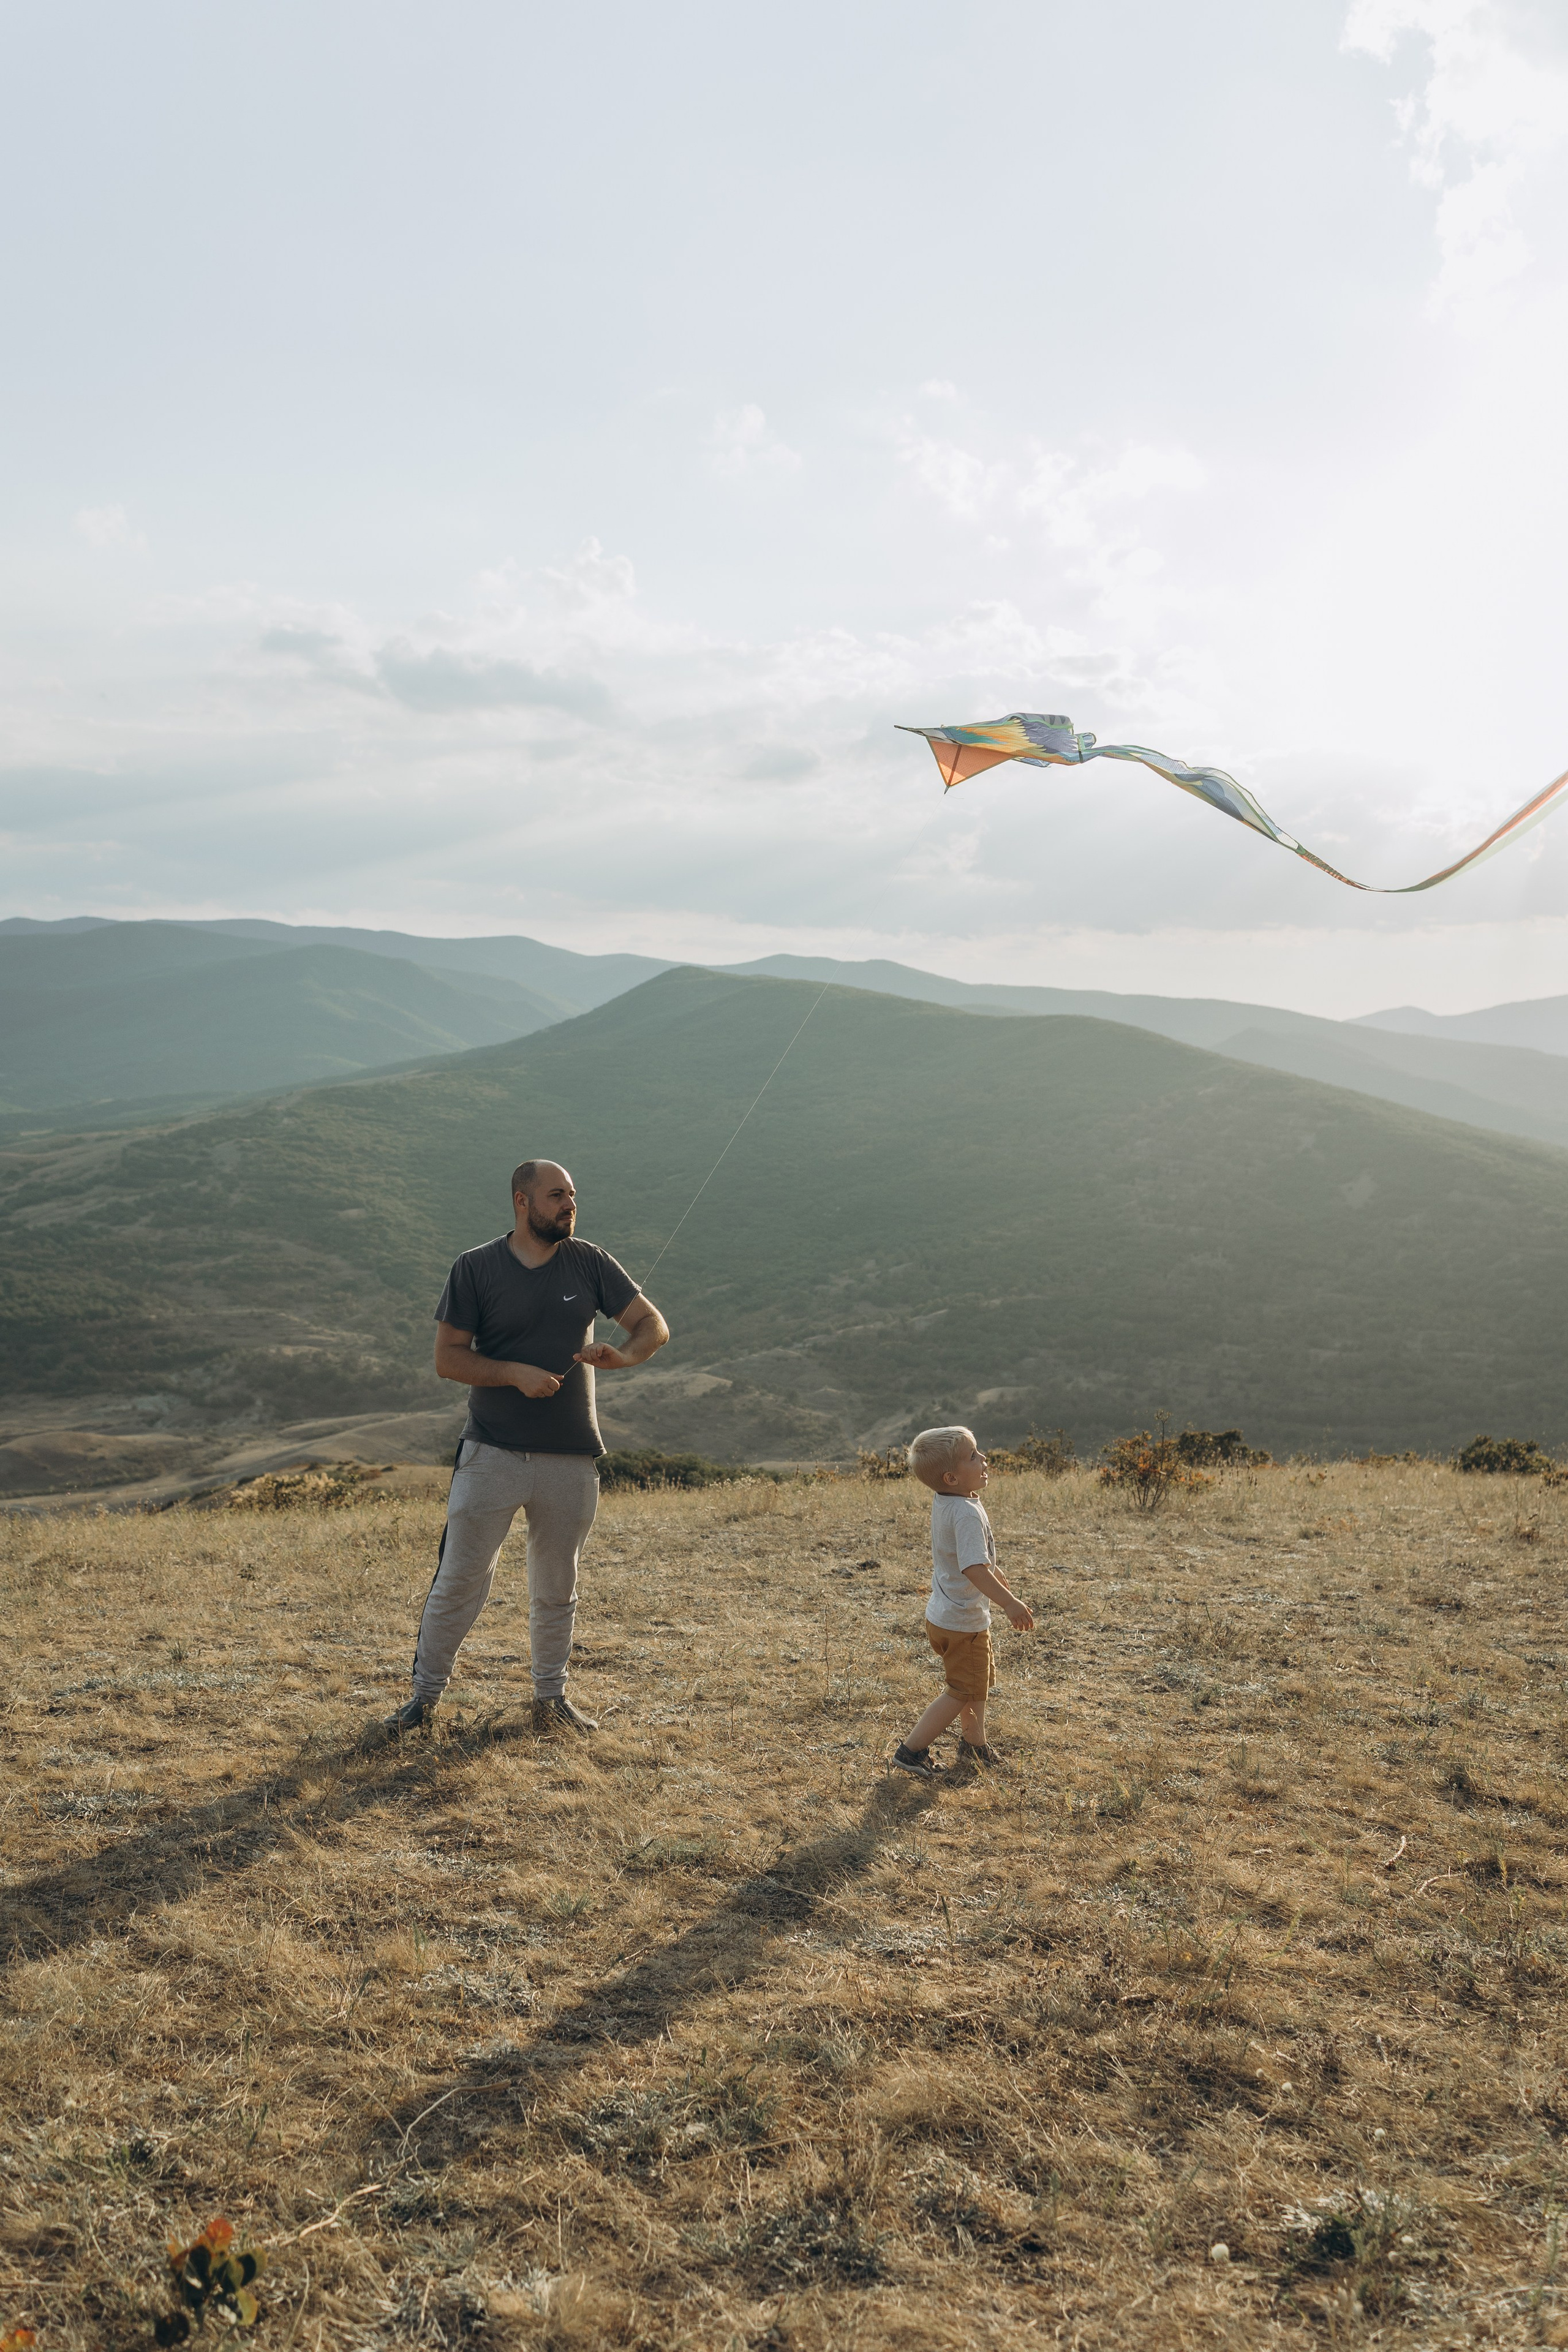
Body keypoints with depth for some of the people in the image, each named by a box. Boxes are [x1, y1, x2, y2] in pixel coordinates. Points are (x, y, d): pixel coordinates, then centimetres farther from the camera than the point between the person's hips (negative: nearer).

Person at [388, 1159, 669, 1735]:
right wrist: (515, 1373, -19)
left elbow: (654, 1324, 4)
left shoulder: (590, 1264, 4)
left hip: (571, 1461, 3)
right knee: (460, 1581, -1)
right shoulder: (476, 1269, -3)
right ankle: (424, 1696, 15)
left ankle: (552, 1698, 28)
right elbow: (448, 1358, -4)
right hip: (492, 1455, -2)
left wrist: (623, 1356, -19)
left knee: (557, 1589, 13)